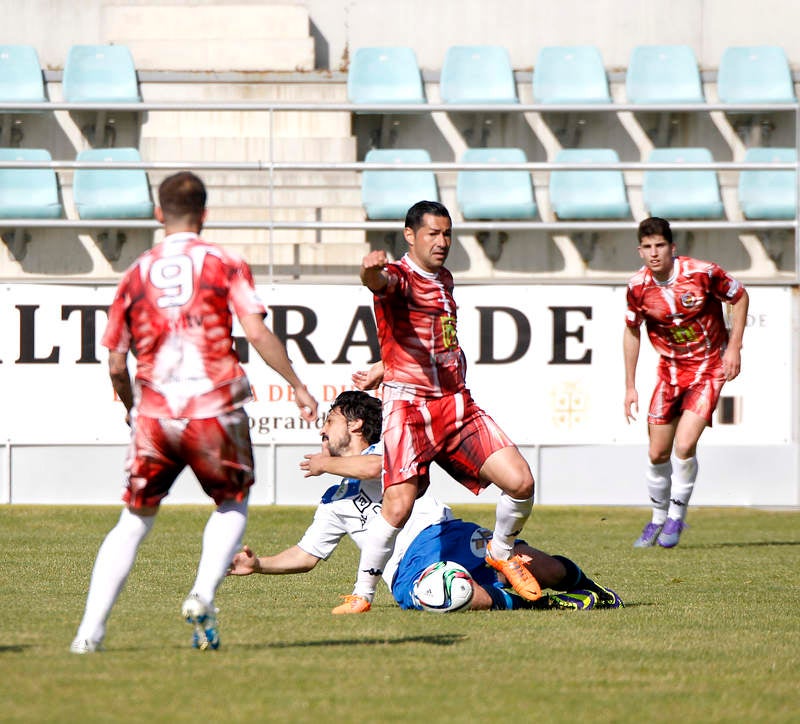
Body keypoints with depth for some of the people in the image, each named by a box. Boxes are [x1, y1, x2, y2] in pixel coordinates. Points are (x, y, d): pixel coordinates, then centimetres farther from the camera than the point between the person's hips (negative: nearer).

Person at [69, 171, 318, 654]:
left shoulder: (137, 274, 10)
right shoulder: (224, 265, 3)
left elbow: (116, 365, 10)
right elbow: (257, 333, -9)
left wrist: (133, 409, 28)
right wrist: (298, 386, 0)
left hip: (154, 411, 2)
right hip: (215, 410, -2)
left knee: (135, 520, 12)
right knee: (233, 505, 21)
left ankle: (91, 631, 0)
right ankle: (204, 595, -2)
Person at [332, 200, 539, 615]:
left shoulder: (444, 280, 18)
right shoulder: (399, 277, -6)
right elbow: (380, 282, -32)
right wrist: (371, 271, -56)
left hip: (457, 405, 6)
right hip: (408, 407, -6)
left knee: (520, 481, -7)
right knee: (398, 506, -16)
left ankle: (502, 552, 19)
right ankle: (362, 592, 1)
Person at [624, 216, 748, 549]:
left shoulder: (703, 273, -20)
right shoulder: (638, 286, -9)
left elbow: (740, 297, -2)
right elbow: (631, 331, 7)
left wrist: (734, 347, -9)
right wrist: (630, 386, 6)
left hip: (709, 368, -4)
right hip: (671, 370, 4)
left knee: (684, 446, -17)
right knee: (658, 453, 3)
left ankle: (677, 516, 3)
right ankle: (658, 518, 26)